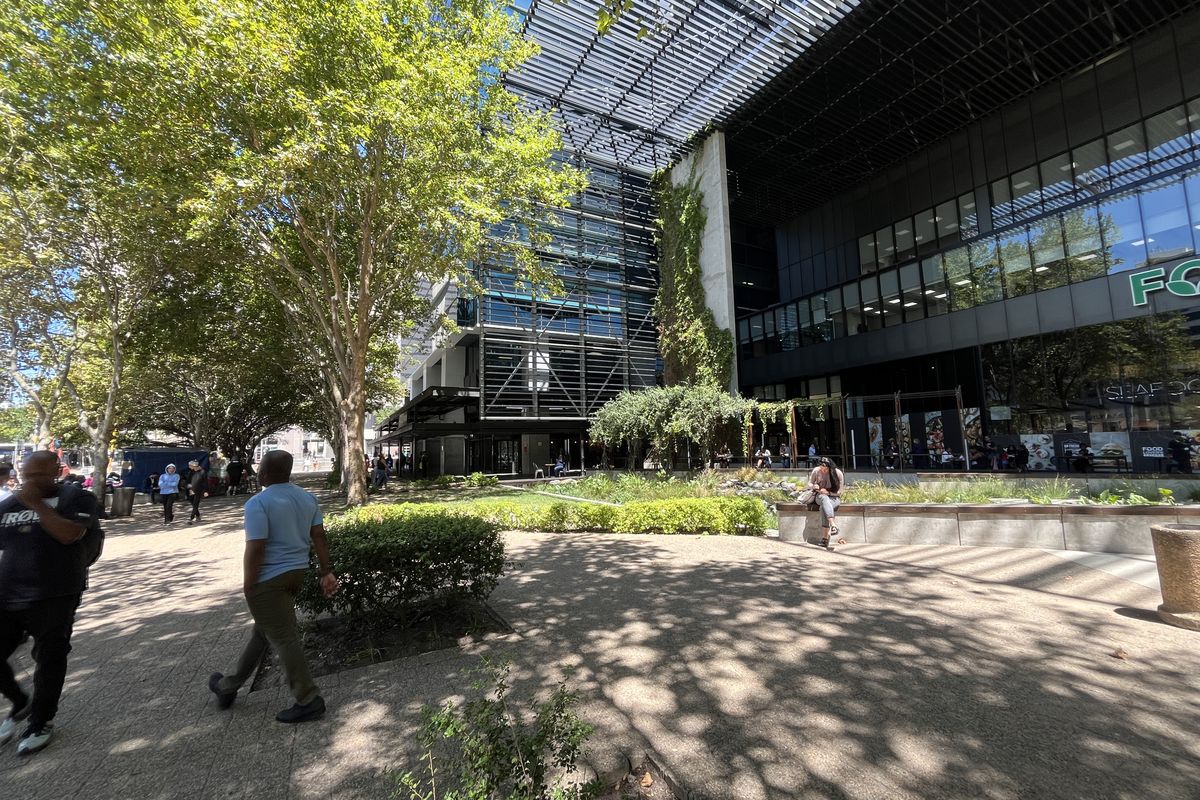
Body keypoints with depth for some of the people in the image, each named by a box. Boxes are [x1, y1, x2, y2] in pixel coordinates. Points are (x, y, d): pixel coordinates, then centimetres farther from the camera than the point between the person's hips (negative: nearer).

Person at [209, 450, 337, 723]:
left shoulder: (258, 503, -17)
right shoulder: (307, 498, 4)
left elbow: (255, 548, -21)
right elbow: (319, 537, 3)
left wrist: (248, 586, -10)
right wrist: (326, 572, 6)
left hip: (268, 578, -8)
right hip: (297, 573, 8)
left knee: (283, 638, 0)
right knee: (262, 631, 23)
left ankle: (309, 701, 5)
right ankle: (229, 687, 42)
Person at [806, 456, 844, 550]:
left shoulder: (838, 473, -11)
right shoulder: (816, 471, -8)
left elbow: (839, 492, -5)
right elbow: (809, 484, 2)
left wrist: (828, 492, -19)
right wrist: (814, 486, -20)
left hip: (834, 498, -1)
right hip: (820, 496, 1)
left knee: (824, 507, -35)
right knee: (825, 499, -38)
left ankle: (826, 537, -34)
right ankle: (833, 526, -49)